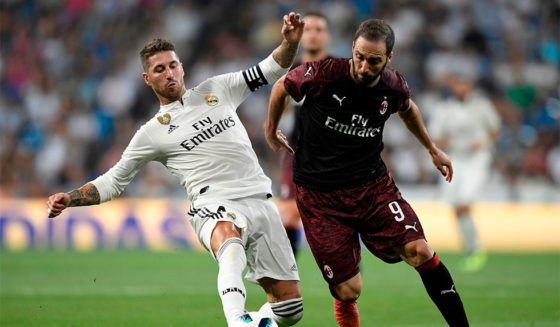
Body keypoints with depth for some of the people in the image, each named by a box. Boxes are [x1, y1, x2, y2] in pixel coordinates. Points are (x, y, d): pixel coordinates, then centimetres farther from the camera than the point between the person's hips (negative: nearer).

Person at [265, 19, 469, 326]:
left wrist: (432, 149, 33)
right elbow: (282, 87, 5)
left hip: (374, 185, 3)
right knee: (348, 291, -8)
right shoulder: (324, 74, -17)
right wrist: (271, 130, 21)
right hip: (320, 194, -3)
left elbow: (407, 108, 22)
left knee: (420, 252, -16)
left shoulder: (393, 86, -5)